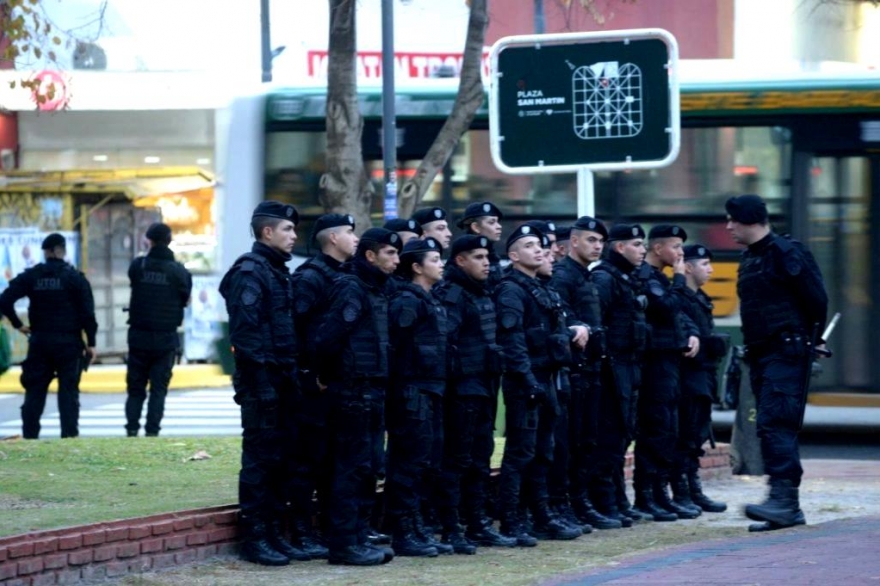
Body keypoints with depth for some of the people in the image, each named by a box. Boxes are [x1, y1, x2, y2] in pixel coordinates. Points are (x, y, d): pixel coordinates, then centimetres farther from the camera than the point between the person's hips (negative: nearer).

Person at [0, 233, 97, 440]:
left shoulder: (30, 276, 4)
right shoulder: (75, 278, -3)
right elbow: (87, 313, -7)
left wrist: (17, 324, 4)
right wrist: (91, 343, -3)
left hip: (39, 341, 2)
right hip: (68, 342, -2)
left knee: (35, 391, 7)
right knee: (68, 391, 0)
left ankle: (29, 435, 4)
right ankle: (69, 435, -5)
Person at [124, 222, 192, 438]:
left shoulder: (137, 266, -5)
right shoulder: (179, 271, -6)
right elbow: (186, 299, 2)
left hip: (139, 337, 0)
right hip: (166, 339, 0)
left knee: (135, 387, 11)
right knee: (159, 387, 5)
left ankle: (132, 427, 1)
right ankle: (152, 430, -2)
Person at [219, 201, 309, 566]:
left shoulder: (278, 272, 18)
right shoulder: (250, 272, -11)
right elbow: (245, 331, -19)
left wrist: (292, 377, 14)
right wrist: (262, 381, -22)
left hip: (282, 381, 9)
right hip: (262, 382, -9)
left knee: (280, 460, 11)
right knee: (259, 460, -5)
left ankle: (274, 533, 17)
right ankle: (254, 538, -1)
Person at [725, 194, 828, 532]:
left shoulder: (785, 253, -11)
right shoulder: (750, 258, 17)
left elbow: (816, 298, -11)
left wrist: (812, 339, -2)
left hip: (787, 352, -9)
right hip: (761, 354, 9)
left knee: (775, 424, -18)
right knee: (774, 428, 8)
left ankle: (783, 498, -24)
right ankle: (789, 508, 10)